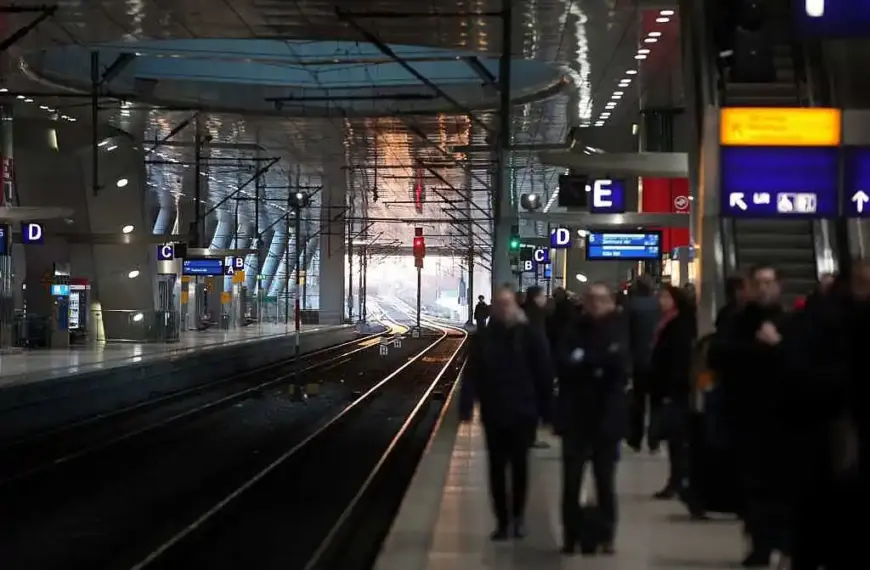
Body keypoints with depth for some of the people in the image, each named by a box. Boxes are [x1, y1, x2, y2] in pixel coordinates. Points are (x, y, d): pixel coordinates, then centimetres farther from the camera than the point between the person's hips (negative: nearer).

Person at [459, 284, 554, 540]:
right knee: (497, 467, 5)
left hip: (523, 411, -2)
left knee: (519, 465, 6)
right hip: (493, 413, 2)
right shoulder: (482, 337, -1)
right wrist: (466, 406, -12)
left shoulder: (529, 334, -6)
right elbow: (471, 374, -4)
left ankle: (518, 516, 21)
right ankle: (503, 520, 12)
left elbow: (544, 370, -4)